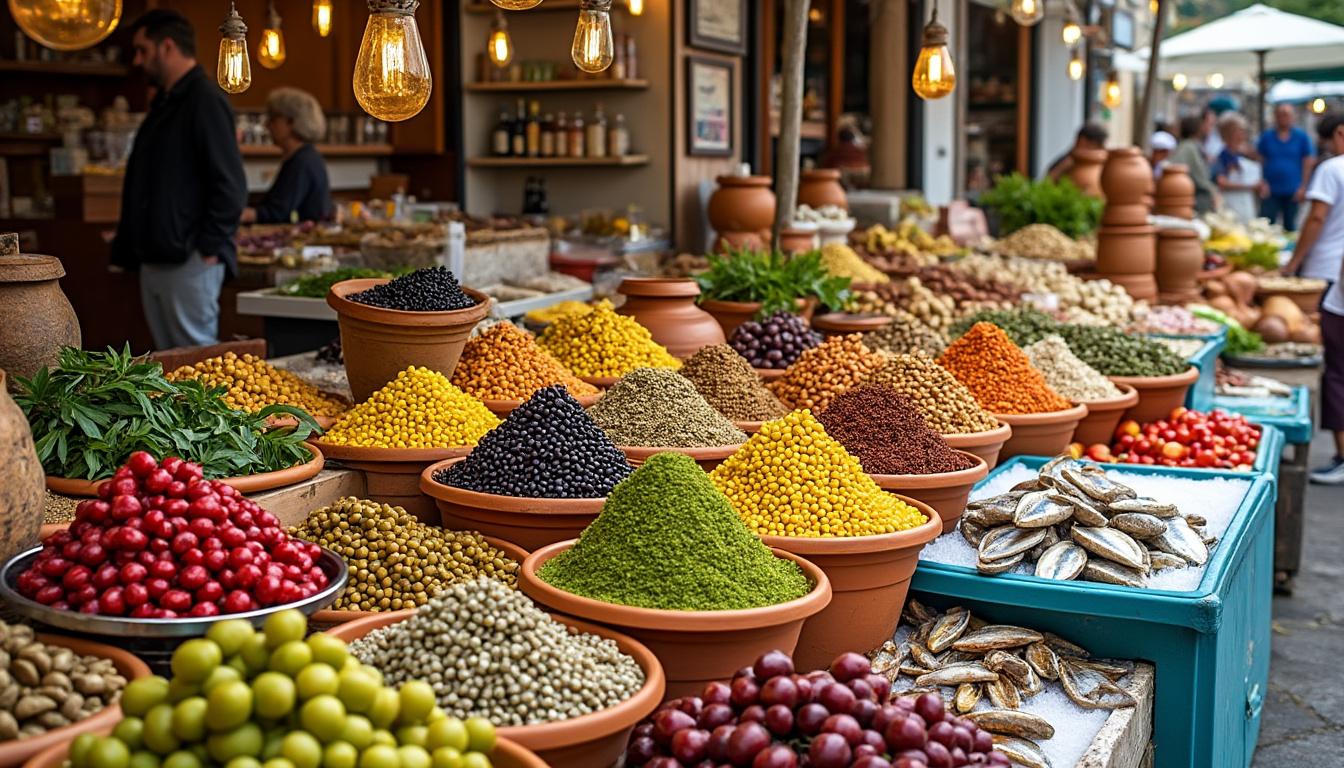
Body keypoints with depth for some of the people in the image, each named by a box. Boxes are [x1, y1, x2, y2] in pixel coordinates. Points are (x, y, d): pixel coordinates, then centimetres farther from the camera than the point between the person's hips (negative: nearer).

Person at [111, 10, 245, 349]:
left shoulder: (206, 101, -12)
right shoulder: (164, 102, 18)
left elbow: (230, 186, -18)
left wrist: (209, 248, -18)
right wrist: (129, 245, 19)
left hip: (189, 261, -10)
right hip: (155, 258, 10)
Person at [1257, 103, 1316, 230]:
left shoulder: (1302, 137, 3)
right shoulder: (1267, 137, 4)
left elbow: (1308, 163, 2)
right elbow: (1259, 160, 5)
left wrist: (1303, 187, -4)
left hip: (1292, 192, 0)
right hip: (1270, 191, 0)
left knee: (1290, 227, 9)